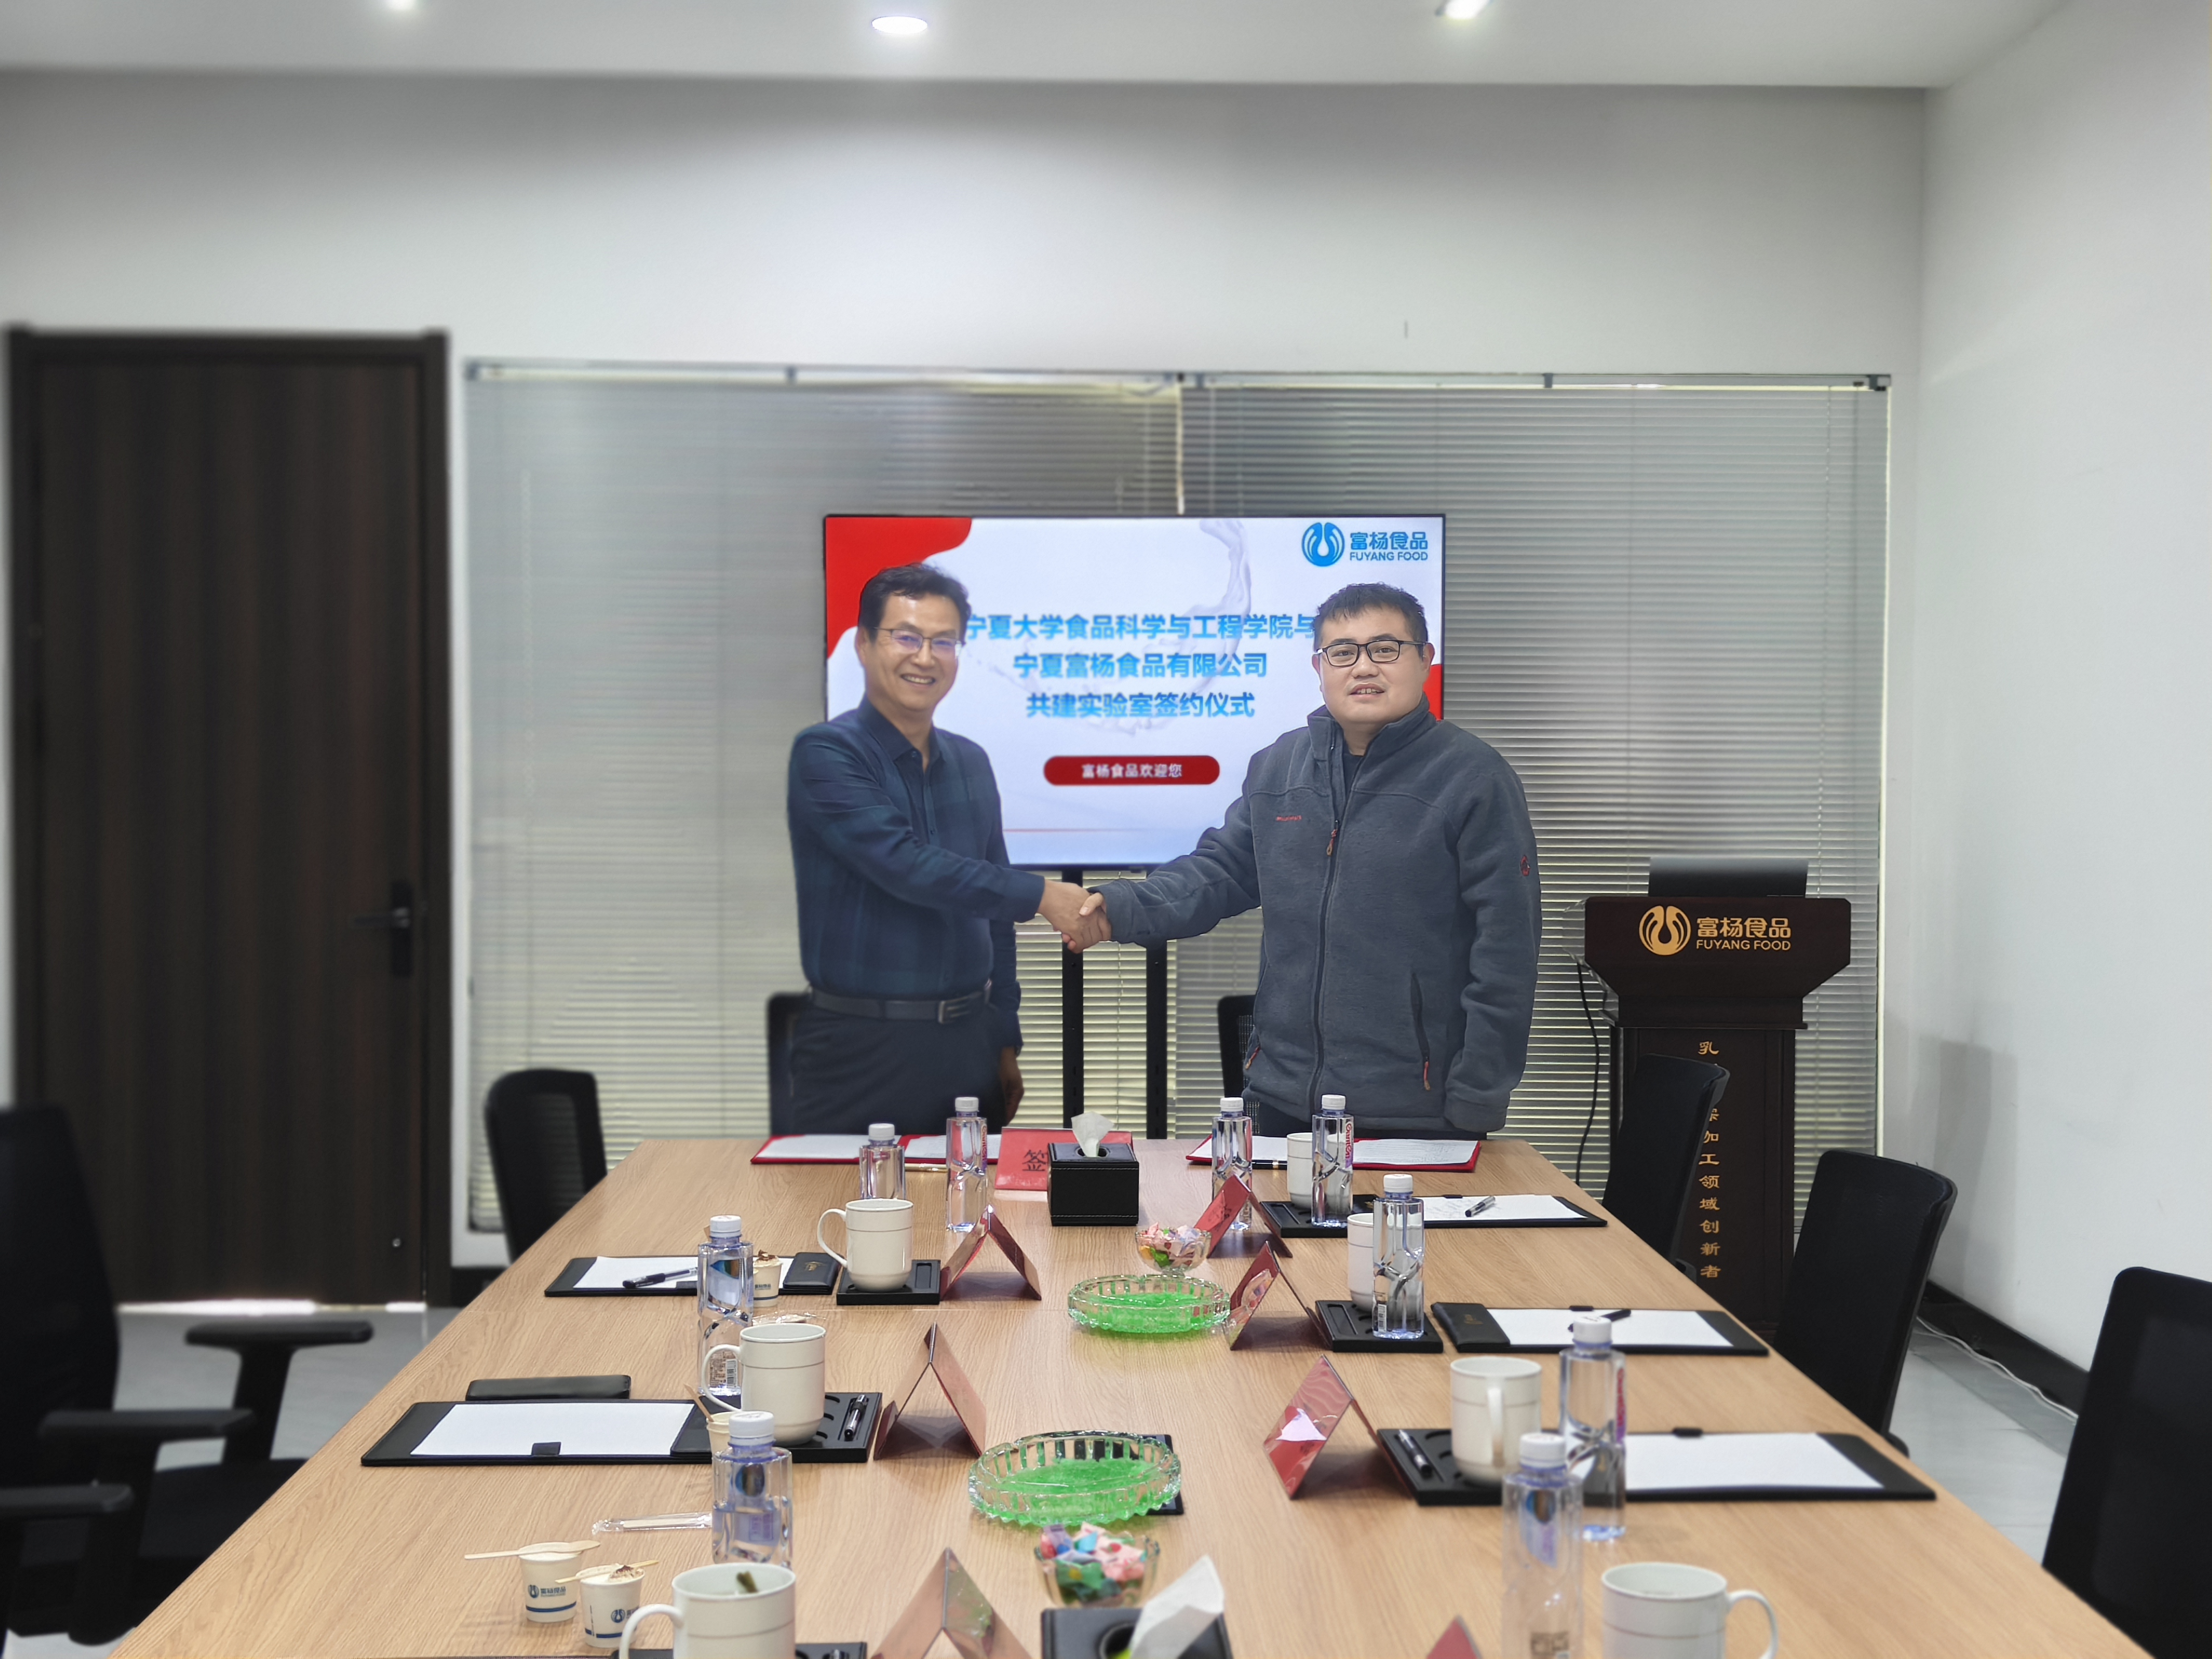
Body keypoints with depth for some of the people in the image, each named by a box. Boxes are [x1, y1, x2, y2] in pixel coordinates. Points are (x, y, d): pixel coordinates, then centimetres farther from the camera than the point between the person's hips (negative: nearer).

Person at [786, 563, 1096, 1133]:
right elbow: (904, 865, -21)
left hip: (967, 1043, 6)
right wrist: (1039, 895, -20)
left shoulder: (971, 763, 11)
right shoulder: (826, 754, -9)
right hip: (859, 1044, -5)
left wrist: (1006, 1041, 16)